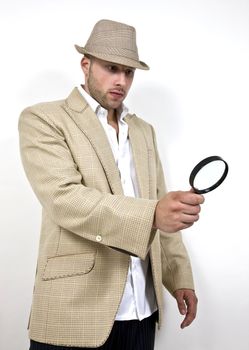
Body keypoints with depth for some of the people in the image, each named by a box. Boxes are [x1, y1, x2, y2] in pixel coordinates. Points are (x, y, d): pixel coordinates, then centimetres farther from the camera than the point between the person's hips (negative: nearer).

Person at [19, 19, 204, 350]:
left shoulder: (143, 130, 15)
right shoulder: (43, 119, -4)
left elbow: (159, 206, 15)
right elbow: (64, 199, -18)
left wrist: (181, 278, 7)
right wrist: (152, 214, -30)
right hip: (76, 310, -5)